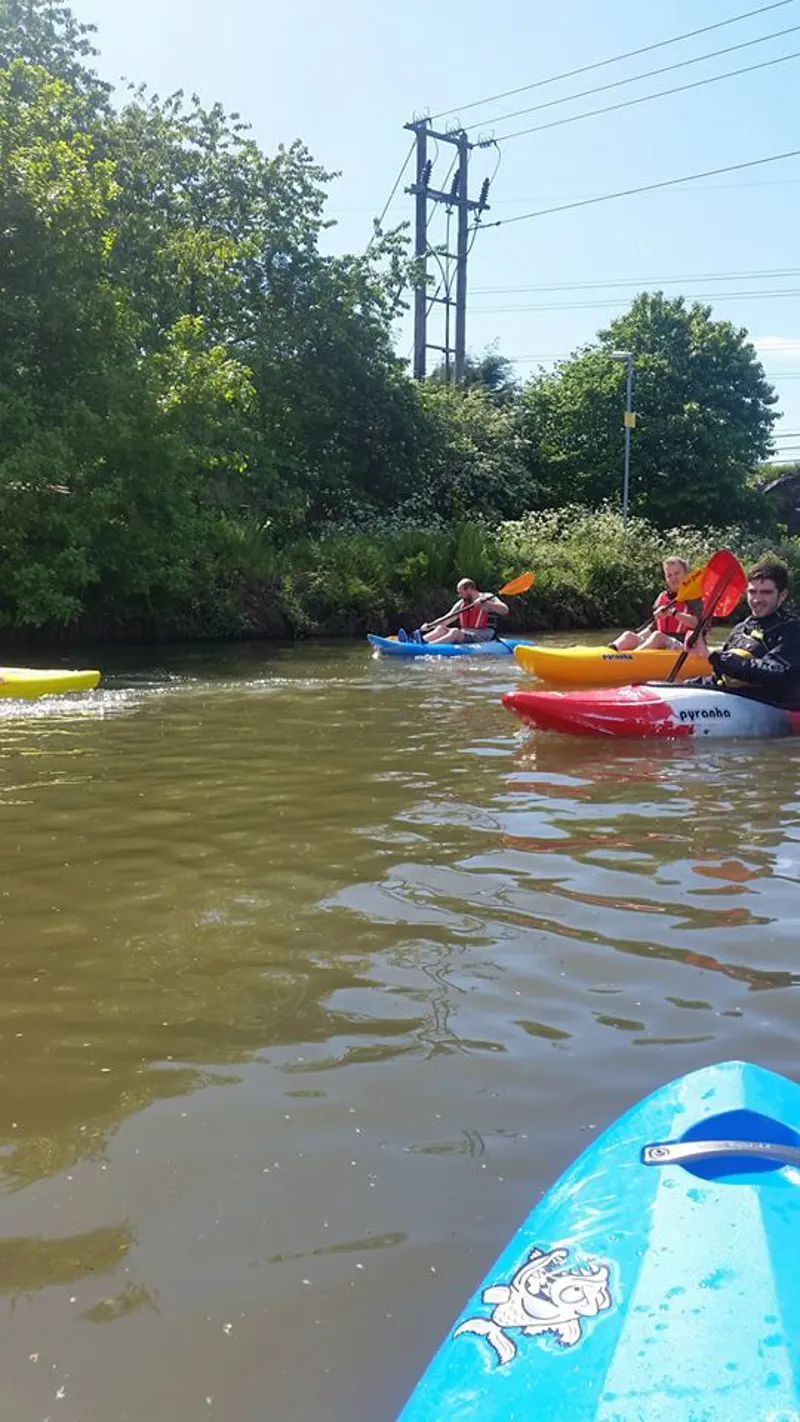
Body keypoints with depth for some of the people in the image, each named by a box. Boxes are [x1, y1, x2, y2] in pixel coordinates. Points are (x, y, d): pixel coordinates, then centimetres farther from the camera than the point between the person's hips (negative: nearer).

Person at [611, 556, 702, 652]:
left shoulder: (693, 598, 3)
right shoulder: (662, 597, 20)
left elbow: (695, 623, -13)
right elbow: (653, 627, 21)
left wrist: (672, 612, -20)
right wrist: (636, 637, 5)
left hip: (684, 646, -5)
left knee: (658, 636, -36)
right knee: (629, 636, -17)